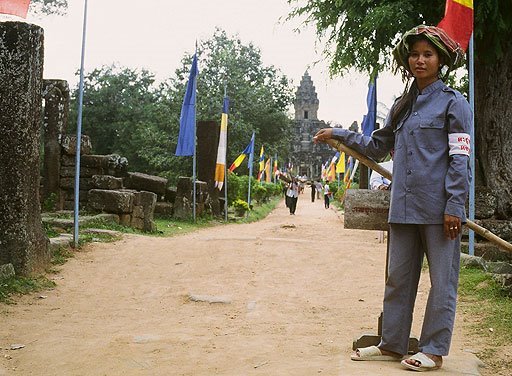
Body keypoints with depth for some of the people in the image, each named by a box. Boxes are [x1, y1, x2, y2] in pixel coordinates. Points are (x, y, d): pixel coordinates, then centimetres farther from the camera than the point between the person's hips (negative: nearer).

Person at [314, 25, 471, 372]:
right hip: (405, 207, 7)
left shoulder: (453, 102, -2)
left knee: (442, 279, 2)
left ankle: (433, 350, 11)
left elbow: (460, 158, -8)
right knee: (398, 277, 12)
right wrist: (340, 135, 22)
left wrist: (455, 205, -15)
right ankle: (392, 344, 22)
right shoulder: (402, 106, 17)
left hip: (439, 208, -6)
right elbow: (377, 146, 28)